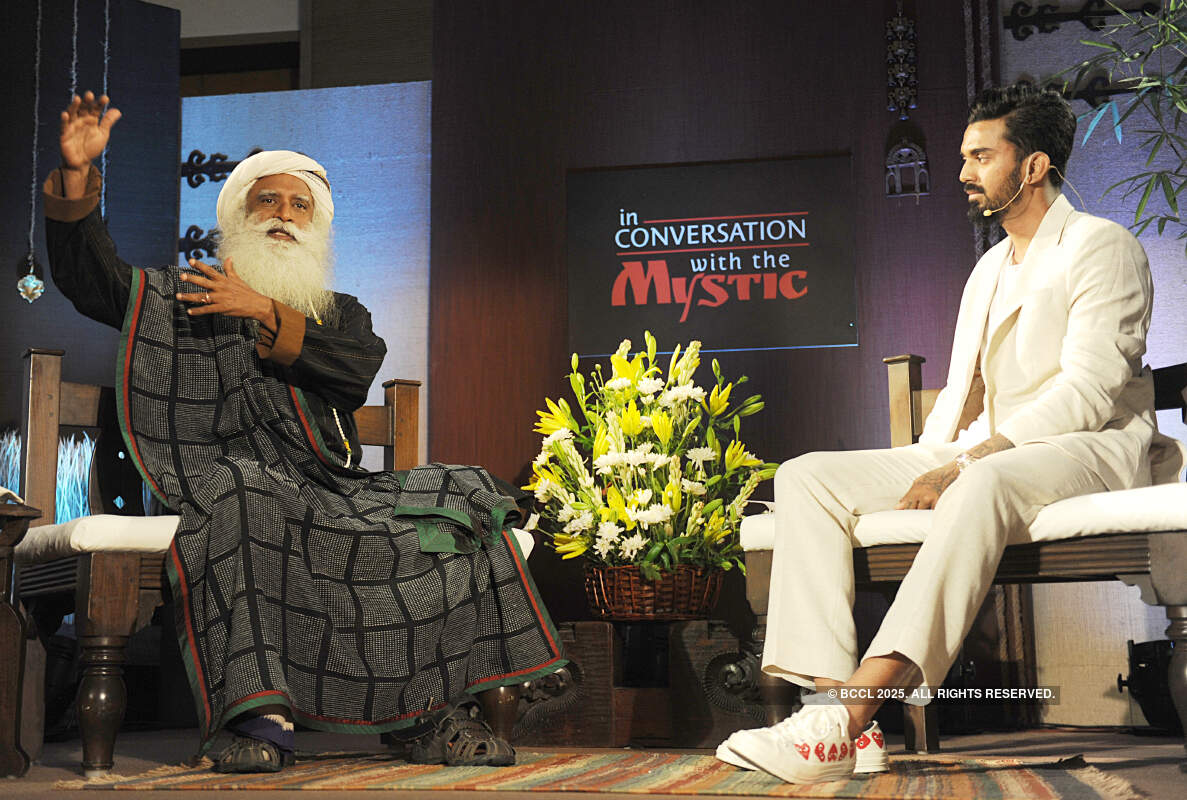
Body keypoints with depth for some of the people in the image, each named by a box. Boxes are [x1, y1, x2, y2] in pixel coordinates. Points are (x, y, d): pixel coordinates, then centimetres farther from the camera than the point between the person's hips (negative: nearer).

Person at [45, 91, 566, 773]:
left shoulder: (341, 313, 25)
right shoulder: (185, 297, 18)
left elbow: (360, 368, 0)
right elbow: (89, 277, 2)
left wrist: (265, 314, -5)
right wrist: (77, 174, -12)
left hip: (332, 486, 3)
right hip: (232, 477, -3)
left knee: (462, 504, -17)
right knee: (237, 501, -40)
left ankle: (438, 711, -17)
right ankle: (261, 717, -42)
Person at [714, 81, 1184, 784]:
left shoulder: (1100, 246, 0)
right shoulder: (989, 270, 25)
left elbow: (1089, 391, -14)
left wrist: (968, 463, -22)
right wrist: (929, 467, 0)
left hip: (1092, 450, -7)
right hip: (984, 457, 8)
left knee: (987, 483, -43)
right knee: (807, 477, -12)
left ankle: (855, 709, -50)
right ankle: (828, 696, -30)